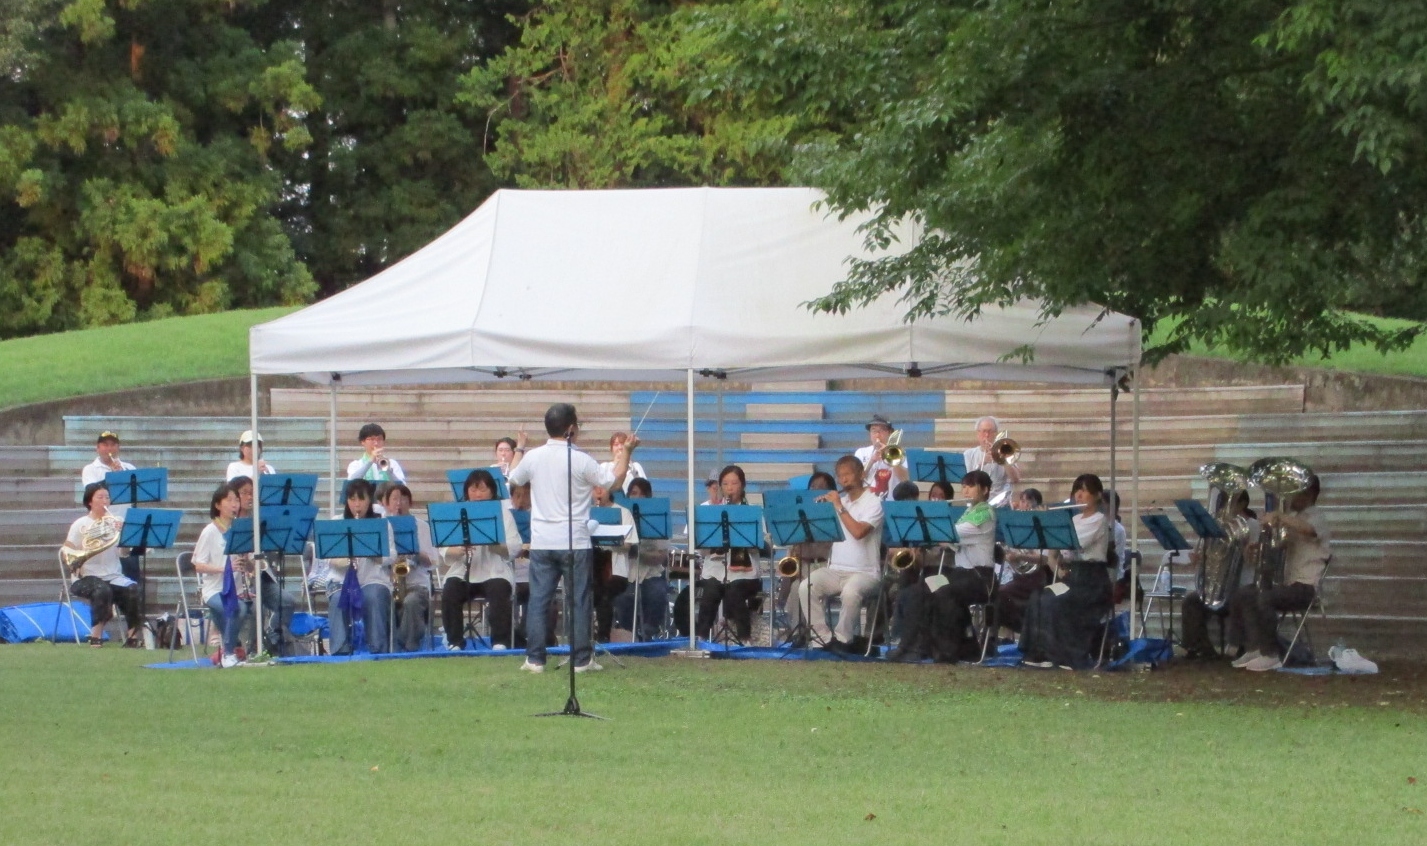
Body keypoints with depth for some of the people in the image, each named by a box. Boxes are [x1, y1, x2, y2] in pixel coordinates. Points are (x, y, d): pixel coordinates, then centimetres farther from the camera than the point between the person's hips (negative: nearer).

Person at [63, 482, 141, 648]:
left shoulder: (115, 523, 8)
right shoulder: (80, 525, 0)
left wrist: (122, 533, -19)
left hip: (113, 576, 3)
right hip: (87, 577, -3)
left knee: (134, 590, -26)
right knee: (102, 590, -35)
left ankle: (134, 635, -17)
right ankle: (96, 636, -23)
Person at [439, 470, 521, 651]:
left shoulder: (502, 512, 6)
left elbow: (514, 548, -5)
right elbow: (447, 554, 2)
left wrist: (491, 541, -21)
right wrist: (459, 550, -21)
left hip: (495, 573, -1)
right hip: (462, 573, 1)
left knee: (498, 593, -32)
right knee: (449, 593, -28)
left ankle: (501, 642, -24)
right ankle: (454, 642, -18)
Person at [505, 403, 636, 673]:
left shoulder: (533, 457, -1)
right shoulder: (580, 460, -12)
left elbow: (513, 479, 18)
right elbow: (614, 480, -2)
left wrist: (519, 450, 33)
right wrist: (626, 452, 10)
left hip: (542, 542, 3)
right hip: (575, 543, -3)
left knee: (538, 600, 6)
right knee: (580, 601, 5)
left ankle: (535, 659, 4)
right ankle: (582, 659, 5)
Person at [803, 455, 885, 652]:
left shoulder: (872, 502, -3)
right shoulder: (837, 500, 15)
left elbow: (858, 532, -20)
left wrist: (839, 507, -15)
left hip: (864, 572, -5)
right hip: (834, 570, 5)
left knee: (850, 592, -38)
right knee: (806, 587, -25)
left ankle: (843, 639, -16)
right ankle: (825, 638, -17)